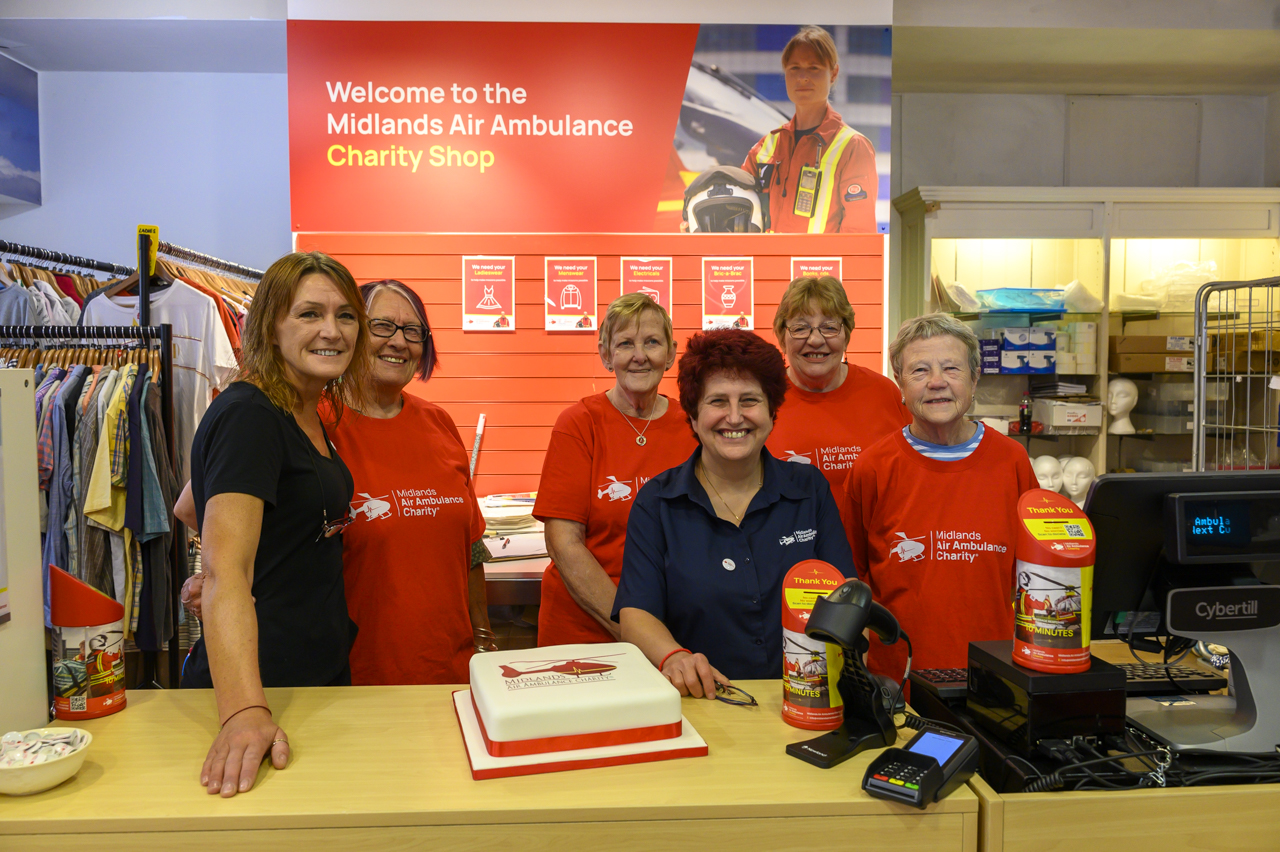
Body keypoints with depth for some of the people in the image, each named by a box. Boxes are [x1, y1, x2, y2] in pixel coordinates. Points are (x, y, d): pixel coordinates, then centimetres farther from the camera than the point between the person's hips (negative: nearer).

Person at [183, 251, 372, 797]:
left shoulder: (310, 416, 8)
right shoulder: (248, 416, -18)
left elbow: (190, 508, 20)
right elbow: (224, 570, -29)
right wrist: (244, 712, -40)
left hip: (324, 672, 9)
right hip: (262, 684, -9)